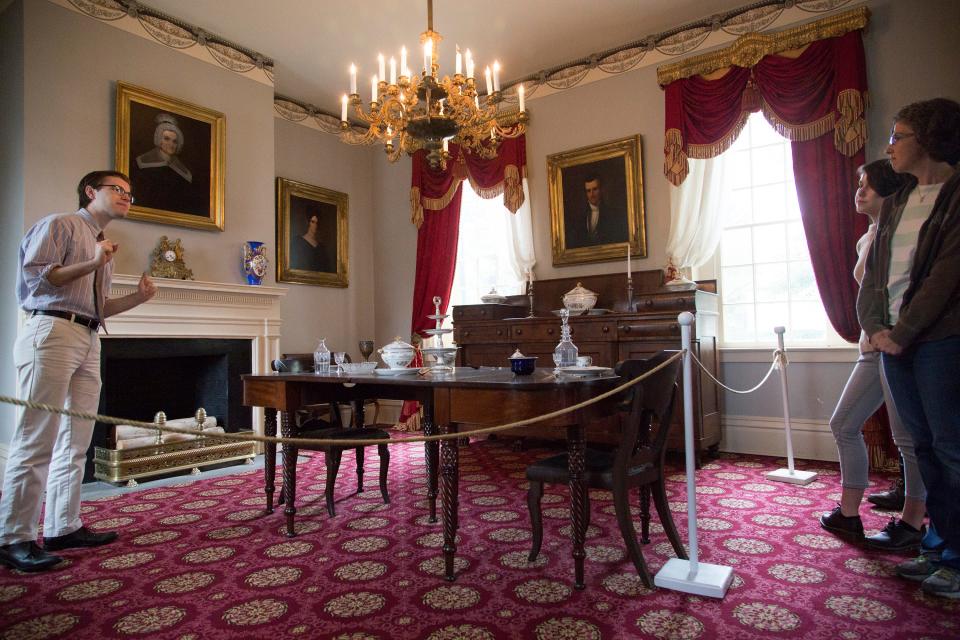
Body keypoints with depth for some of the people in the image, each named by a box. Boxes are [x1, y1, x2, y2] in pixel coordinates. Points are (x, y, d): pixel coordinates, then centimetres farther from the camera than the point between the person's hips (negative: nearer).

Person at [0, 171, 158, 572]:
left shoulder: (104, 245, 26)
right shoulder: (60, 224, 3)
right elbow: (34, 275, -9)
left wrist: (137, 297, 12)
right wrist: (91, 264, -15)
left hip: (88, 341, 8)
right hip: (53, 331, -8)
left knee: (76, 441, 8)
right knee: (37, 440, -8)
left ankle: (62, 528, 16)